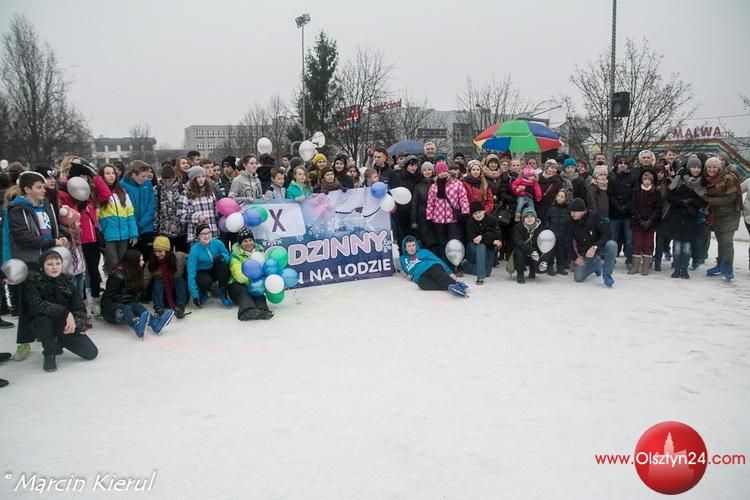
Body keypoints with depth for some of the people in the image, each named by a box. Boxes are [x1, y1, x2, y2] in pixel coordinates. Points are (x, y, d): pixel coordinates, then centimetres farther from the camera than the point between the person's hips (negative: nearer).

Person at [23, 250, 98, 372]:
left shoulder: (66, 281, -3)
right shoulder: (34, 281, -13)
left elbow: (79, 306, -7)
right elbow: (36, 304, -31)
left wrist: (75, 321, -28)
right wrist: (65, 312, -37)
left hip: (65, 325, 3)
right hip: (41, 324, -3)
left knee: (91, 353, -9)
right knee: (44, 318, -39)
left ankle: (59, 342, 19)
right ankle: (49, 354, -12)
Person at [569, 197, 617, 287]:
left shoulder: (594, 216, -20)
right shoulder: (571, 222, -12)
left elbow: (606, 233, -21)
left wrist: (595, 247, -33)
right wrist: (575, 257, -4)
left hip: (598, 247, -2)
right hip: (584, 253, 3)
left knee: (612, 245, -35)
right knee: (578, 278, -7)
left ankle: (606, 274, -18)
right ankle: (595, 264, 23)